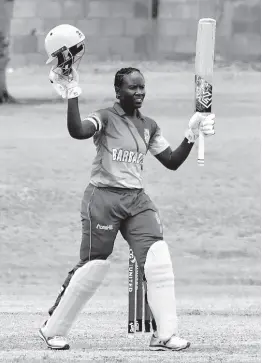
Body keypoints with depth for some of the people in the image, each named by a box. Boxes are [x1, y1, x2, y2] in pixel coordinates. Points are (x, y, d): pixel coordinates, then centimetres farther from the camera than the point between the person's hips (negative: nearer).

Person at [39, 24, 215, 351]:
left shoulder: (149, 126, 13)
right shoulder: (106, 118, -7)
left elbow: (172, 161, 17)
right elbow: (77, 131, -28)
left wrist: (191, 136, 6)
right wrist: (72, 93, -33)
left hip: (137, 201, 6)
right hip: (103, 198, -6)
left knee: (158, 257, -12)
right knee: (94, 266, -3)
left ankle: (165, 334, -10)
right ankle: (53, 329, 14)